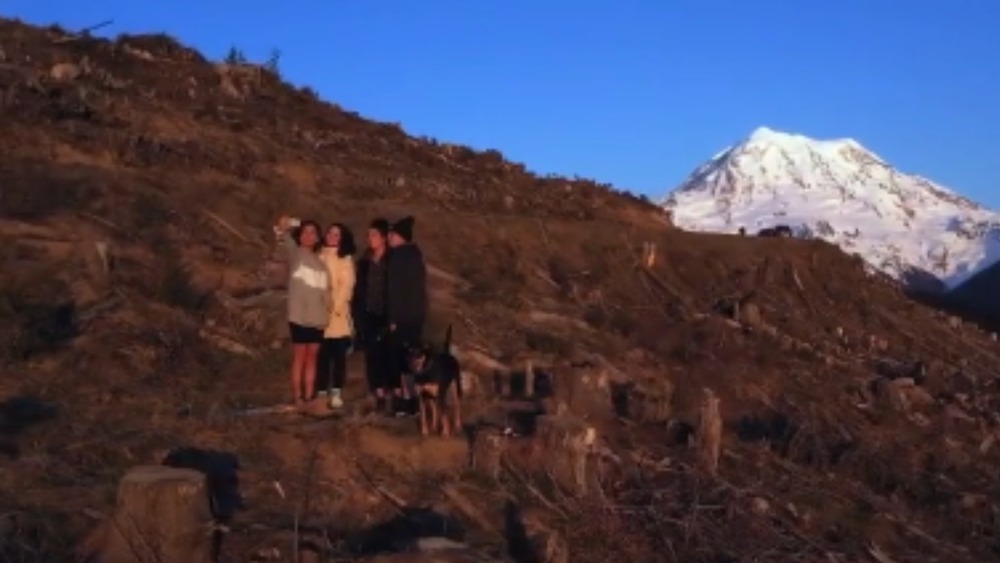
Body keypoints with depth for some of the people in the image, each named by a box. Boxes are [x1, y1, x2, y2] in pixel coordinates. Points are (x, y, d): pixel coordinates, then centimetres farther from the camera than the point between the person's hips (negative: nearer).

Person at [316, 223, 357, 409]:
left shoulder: (346, 259, 8)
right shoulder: (318, 256, 13)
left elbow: (347, 285, -1)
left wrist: (335, 307, -10)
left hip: (338, 313, -1)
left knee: (339, 354, -3)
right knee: (322, 354, -2)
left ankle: (336, 393, 2)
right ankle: (322, 392, 2)